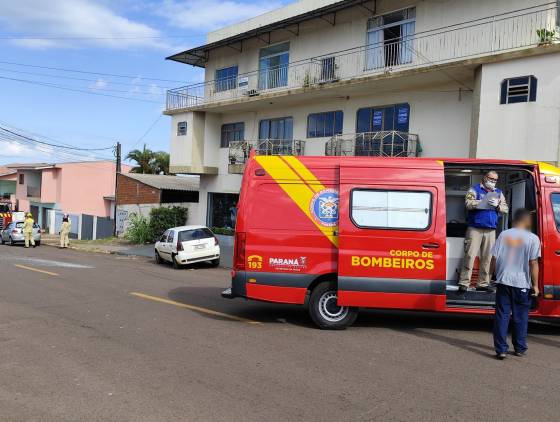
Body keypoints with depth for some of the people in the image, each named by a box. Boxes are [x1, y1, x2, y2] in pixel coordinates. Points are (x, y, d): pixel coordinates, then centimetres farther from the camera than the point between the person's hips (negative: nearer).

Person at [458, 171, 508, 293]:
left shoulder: (498, 193, 19)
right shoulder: (475, 189, 5)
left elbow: (506, 209, 12)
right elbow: (468, 204, -11)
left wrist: (497, 205, -9)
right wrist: (485, 202, -20)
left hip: (491, 231, 5)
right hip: (475, 229, -4)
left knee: (487, 257, 5)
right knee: (470, 255, -10)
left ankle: (483, 283, 13)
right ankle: (464, 283, -8)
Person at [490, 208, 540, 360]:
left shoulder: (503, 234, 1)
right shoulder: (532, 238, -6)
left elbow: (494, 258, 3)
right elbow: (533, 263, -8)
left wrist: (493, 273, 17)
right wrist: (535, 285, -1)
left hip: (503, 281, 2)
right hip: (522, 284, -1)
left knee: (502, 316, 6)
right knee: (520, 317, 12)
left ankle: (501, 349, 4)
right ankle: (520, 348, 23)